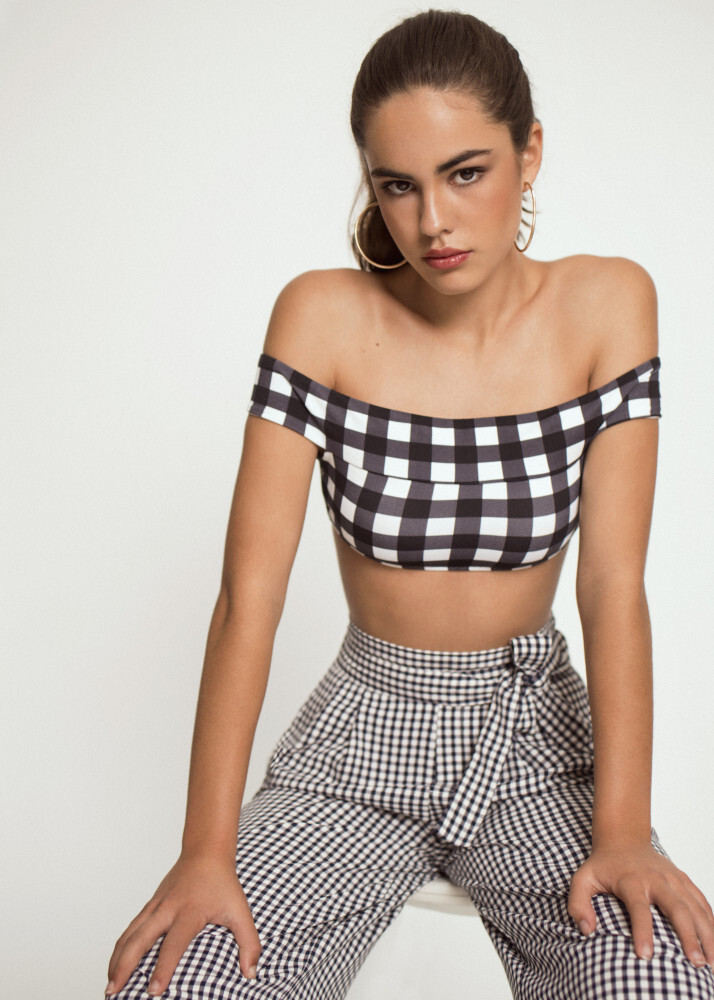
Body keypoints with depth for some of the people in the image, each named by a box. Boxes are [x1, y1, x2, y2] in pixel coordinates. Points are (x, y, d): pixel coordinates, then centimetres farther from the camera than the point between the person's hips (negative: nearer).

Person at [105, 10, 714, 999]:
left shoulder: (606, 306, -7)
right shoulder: (323, 317, -10)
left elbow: (614, 585, -11)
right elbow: (248, 595, -14)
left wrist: (624, 827, -22)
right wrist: (206, 849, -20)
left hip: (540, 738, 1)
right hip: (365, 735, 0)